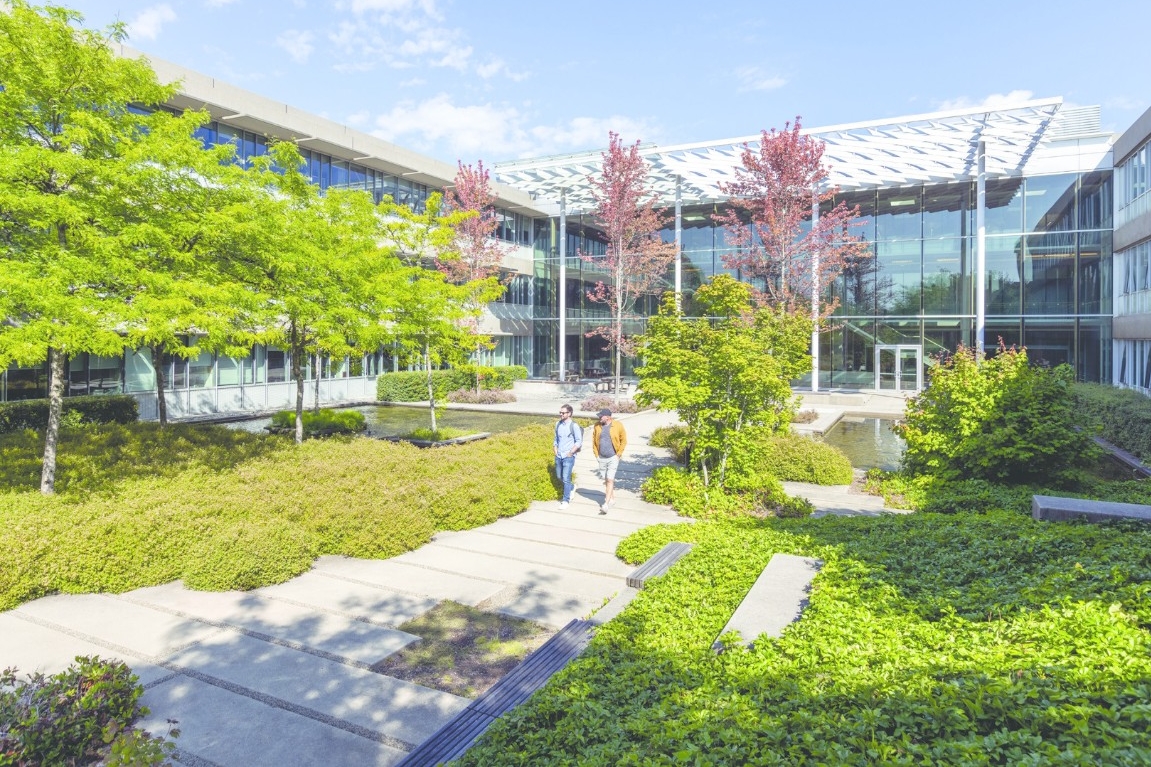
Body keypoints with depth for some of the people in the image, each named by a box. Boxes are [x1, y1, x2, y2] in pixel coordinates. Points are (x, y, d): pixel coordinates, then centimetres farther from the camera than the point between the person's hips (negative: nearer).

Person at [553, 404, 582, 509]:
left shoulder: (574, 426, -10)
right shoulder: (558, 424, 7)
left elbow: (579, 442, -9)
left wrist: (570, 453, -13)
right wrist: (555, 451, 7)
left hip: (569, 457, -6)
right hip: (559, 456, 6)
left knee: (566, 478, -8)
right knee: (559, 477, 16)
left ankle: (565, 501, 3)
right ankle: (571, 487, 42)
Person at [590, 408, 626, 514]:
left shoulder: (618, 425, -8)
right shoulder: (597, 426, 1)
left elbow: (624, 440, 0)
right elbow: (594, 440, 11)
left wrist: (619, 454, -4)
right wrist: (596, 454, 6)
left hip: (613, 458, -4)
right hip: (601, 458, 4)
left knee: (610, 480, -10)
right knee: (606, 480, 13)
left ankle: (606, 504, -11)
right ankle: (612, 498, 32)